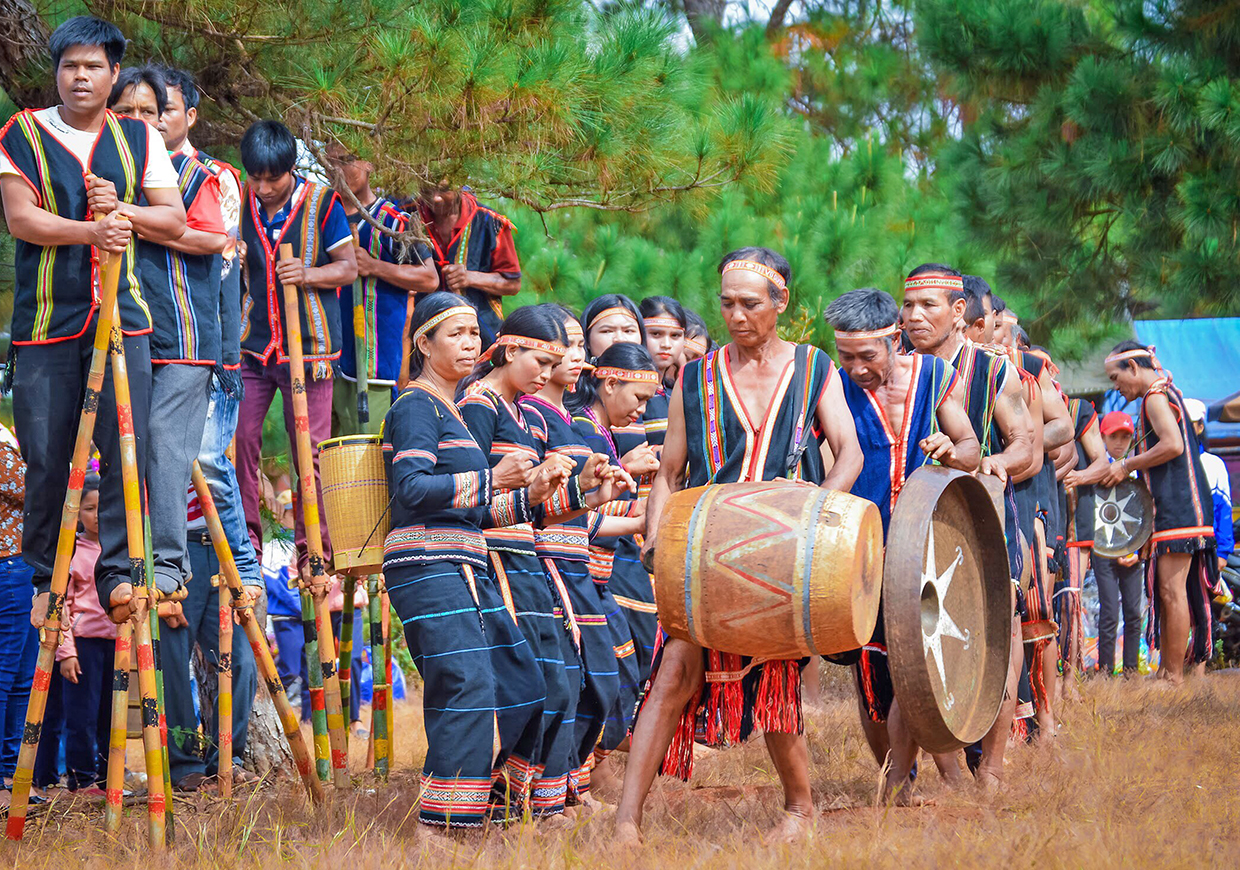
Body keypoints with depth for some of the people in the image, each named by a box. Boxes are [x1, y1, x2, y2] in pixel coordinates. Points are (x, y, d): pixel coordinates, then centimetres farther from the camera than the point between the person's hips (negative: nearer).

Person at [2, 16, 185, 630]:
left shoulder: (139, 138, 11)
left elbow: (174, 221, 9)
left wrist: (122, 211, -9)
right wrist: (90, 231, -19)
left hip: (122, 316, 1)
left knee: (127, 447, -7)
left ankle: (115, 572, 2)